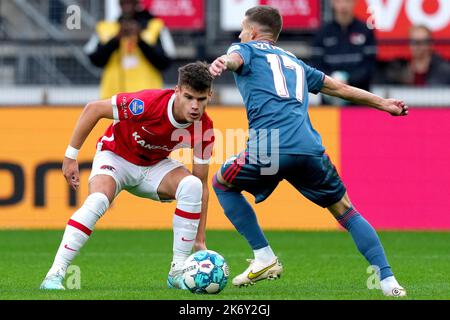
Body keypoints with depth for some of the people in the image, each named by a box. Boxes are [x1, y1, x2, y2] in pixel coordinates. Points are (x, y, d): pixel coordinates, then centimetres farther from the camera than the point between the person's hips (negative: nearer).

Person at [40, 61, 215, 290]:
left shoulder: (204, 129, -20)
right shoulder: (147, 103, -33)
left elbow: (202, 185, -11)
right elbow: (93, 109, -21)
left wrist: (200, 240, -13)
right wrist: (70, 156, -18)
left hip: (154, 165, 3)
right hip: (116, 155, -3)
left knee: (191, 185, -26)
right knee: (97, 200, -33)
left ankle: (178, 272, -18)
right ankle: (55, 275, -29)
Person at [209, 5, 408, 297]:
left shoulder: (248, 49, 18)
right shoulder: (295, 62, 32)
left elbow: (236, 59, -8)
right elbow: (338, 88, 38)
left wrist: (222, 63, -32)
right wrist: (383, 104, 51)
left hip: (270, 147, -4)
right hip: (311, 147, 5)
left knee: (222, 183, 21)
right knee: (346, 211, 15)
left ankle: (265, 258, 13)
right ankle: (389, 281, 3)